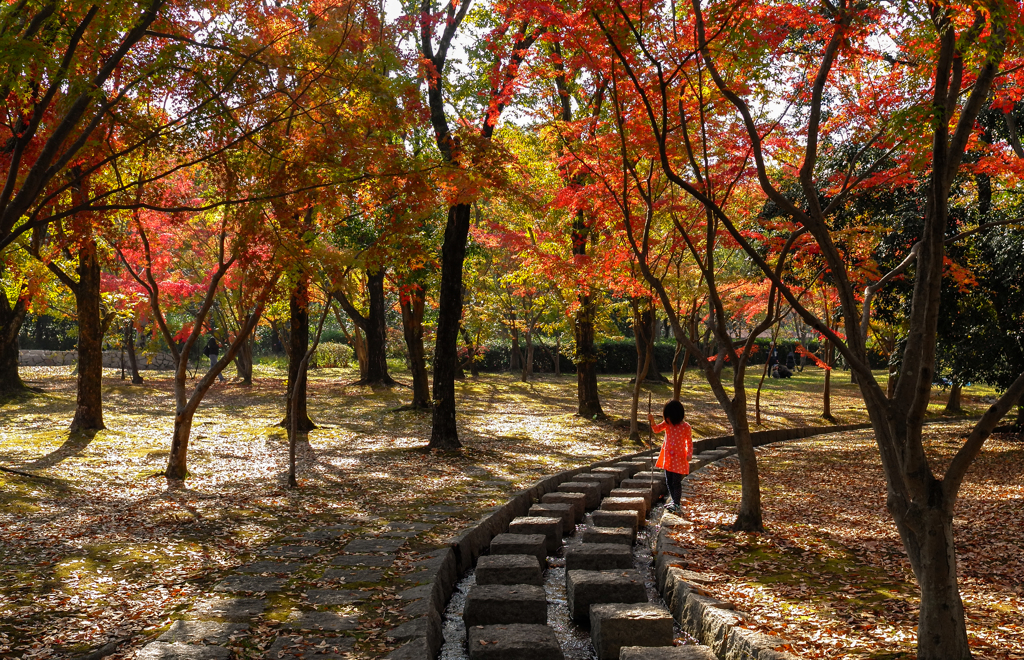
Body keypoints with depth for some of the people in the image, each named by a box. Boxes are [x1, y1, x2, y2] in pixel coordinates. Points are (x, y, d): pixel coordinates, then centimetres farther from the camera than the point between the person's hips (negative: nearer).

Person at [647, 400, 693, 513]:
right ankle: (673, 500, 26)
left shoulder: (685, 427, -11)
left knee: (676, 482, -2)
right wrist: (652, 421, -27)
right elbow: (656, 429, -9)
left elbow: (689, 442, -4)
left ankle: (676, 503, 8)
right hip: (667, 457, 5)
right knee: (668, 481, 13)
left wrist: (689, 454, -12)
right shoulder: (667, 423, 0)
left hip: (679, 458, -5)